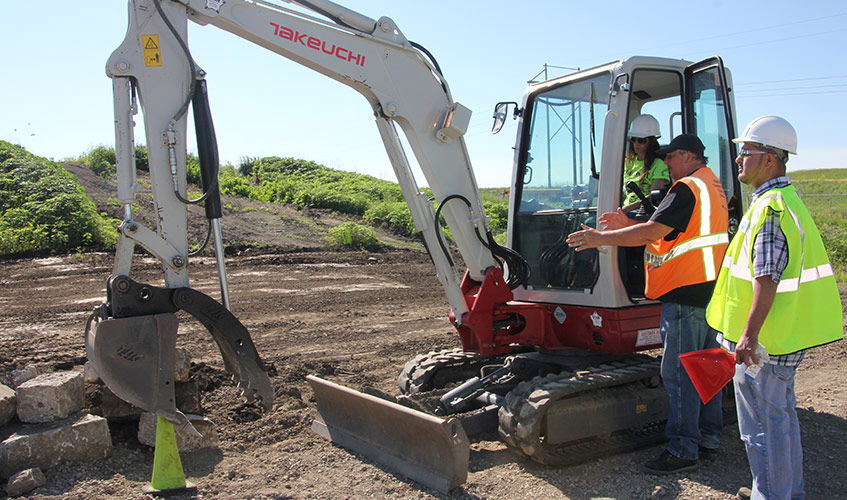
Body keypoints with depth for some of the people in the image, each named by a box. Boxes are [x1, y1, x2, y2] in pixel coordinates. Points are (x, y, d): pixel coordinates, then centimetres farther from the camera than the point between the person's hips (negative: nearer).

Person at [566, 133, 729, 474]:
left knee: (678, 372, -5)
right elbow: (669, 231, 16)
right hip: (709, 290, 11)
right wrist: (628, 225, 8)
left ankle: (683, 450, 1)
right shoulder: (711, 185, 19)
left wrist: (601, 238, -21)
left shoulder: (688, 188, -14)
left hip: (686, 292, -11)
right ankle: (708, 436, 28)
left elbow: (653, 232, -23)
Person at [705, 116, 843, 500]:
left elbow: (766, 278, -27)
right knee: (781, 415, 21)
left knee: (762, 424, 1)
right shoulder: (786, 199, 14)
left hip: (764, 341, -11)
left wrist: (749, 334, -30)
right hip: (786, 337, 11)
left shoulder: (771, 206, -19)